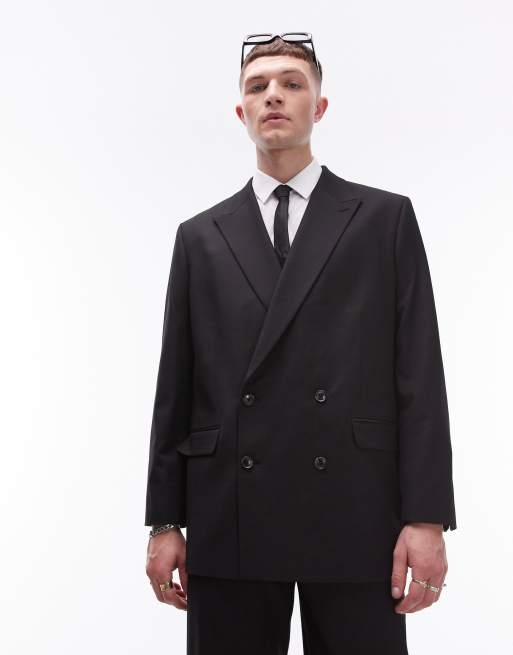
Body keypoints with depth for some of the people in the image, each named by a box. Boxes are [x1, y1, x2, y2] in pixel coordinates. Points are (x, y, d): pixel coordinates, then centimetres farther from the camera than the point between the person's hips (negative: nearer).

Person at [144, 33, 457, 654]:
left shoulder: (385, 218, 7)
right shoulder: (200, 236, 13)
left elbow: (419, 373, 1)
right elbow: (176, 386, 10)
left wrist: (427, 518, -6)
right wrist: (164, 521, 6)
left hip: (353, 517, -1)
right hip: (227, 524, 2)